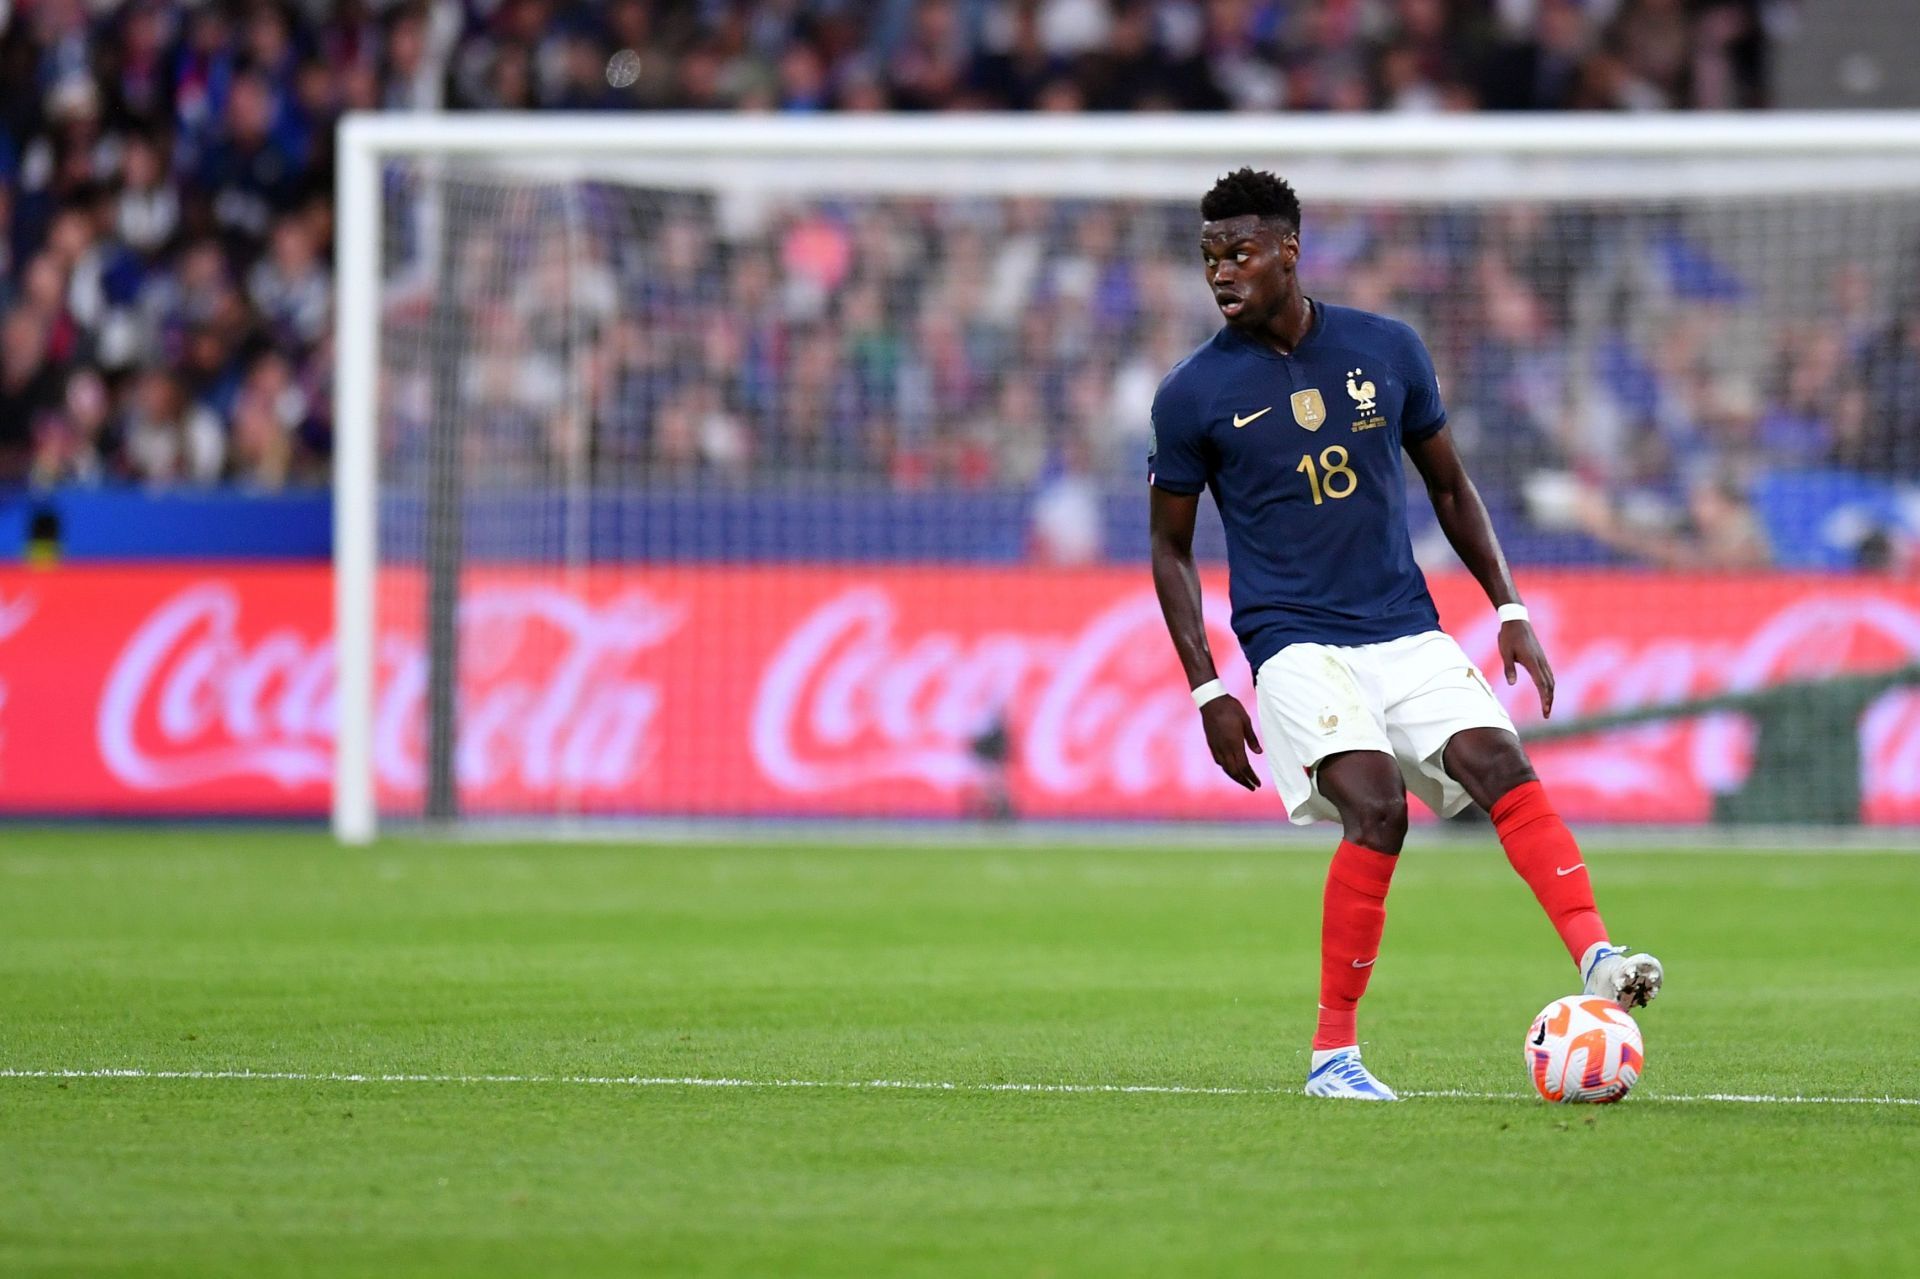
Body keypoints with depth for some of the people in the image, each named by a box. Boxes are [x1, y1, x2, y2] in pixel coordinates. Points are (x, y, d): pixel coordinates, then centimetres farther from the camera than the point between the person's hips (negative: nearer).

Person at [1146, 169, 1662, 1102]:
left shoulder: (1386, 350, 4)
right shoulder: (1193, 394, -2)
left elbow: (1449, 487, 16)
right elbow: (1170, 547, 5)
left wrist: (1510, 612, 9)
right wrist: (1207, 690, -3)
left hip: (1406, 631, 3)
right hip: (1294, 642, -3)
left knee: (1501, 766, -19)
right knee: (1376, 805, -23)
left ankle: (1598, 961, -28)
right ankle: (1332, 1052, -15)